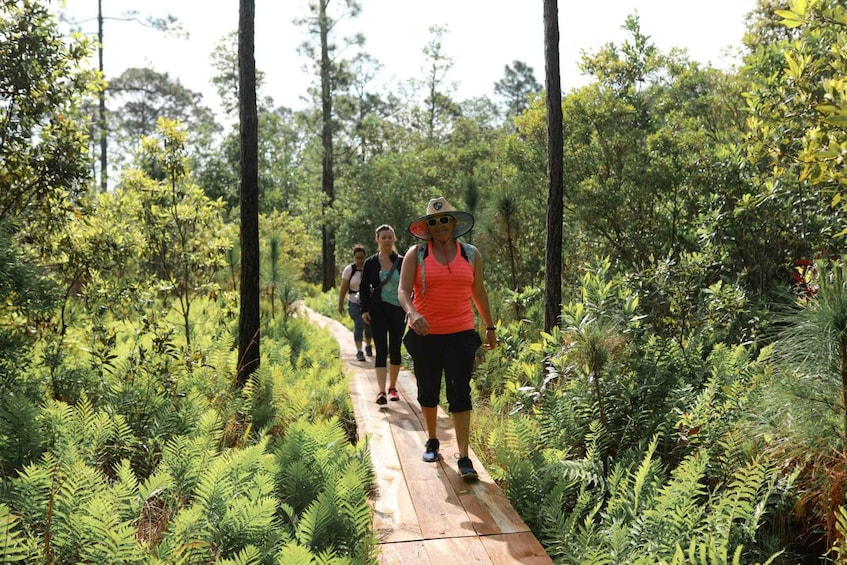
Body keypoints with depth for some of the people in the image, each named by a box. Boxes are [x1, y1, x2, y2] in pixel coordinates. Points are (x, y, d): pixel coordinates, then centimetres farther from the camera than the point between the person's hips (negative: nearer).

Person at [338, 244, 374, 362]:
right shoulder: (349, 270, -5)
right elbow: (343, 288, -2)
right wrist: (340, 304, -3)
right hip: (354, 302, -1)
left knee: (368, 325, 11)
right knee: (358, 324, -14)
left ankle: (368, 346, 37)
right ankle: (359, 351, -13)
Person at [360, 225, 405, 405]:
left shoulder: (402, 262, 3)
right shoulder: (370, 263, 2)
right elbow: (364, 288, 5)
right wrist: (364, 310, -4)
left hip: (398, 310, 1)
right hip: (378, 311, -1)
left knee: (395, 350, 8)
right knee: (381, 350, -8)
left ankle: (392, 387, 22)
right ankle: (381, 391, -12)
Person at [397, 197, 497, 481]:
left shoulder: (471, 254, 7)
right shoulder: (416, 254, 0)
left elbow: (479, 292, 15)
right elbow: (403, 291, -8)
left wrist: (490, 327, 18)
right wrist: (412, 313, -29)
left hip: (460, 334, 0)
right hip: (424, 334, 0)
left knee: (460, 393, -6)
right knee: (428, 391, 13)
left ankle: (464, 458, -4)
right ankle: (432, 441, 35)